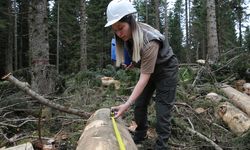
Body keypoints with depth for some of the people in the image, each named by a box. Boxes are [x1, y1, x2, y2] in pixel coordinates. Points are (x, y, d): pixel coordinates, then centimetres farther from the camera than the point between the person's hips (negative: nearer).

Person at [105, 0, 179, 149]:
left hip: (166, 70, -7)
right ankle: (140, 136, 31)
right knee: (140, 104, 11)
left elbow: (145, 77, -38)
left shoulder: (150, 41, -38)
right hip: (149, 69, 8)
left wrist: (127, 104, -43)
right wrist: (134, 62, -2)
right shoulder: (129, 34, -15)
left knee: (162, 109, -8)